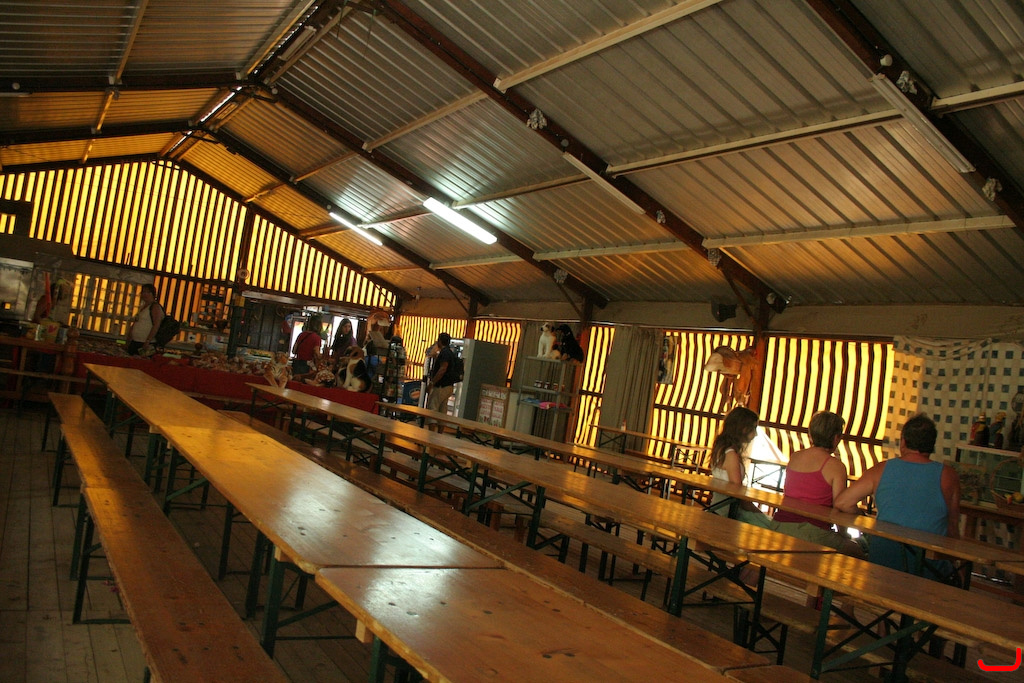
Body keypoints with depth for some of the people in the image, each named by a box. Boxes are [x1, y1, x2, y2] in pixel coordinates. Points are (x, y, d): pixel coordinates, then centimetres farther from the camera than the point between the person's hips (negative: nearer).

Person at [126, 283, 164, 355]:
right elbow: (134, 325, 25)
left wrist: (147, 342, -25)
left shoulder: (155, 307, -8)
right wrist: (129, 343, 19)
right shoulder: (143, 307, 20)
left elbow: (156, 326, -18)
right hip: (134, 342, 9)